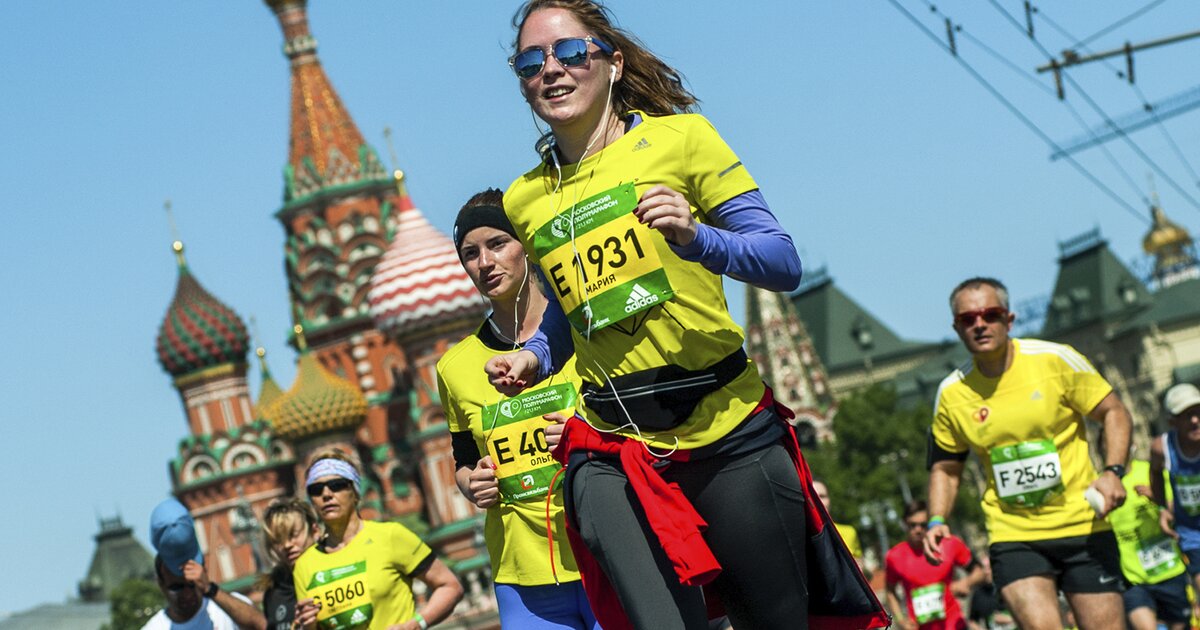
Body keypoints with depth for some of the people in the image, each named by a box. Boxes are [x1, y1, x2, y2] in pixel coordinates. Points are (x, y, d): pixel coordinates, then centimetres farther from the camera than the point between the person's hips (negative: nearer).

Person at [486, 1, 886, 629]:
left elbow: (784, 264, -5)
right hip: (613, 450, 2)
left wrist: (696, 239, -21)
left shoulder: (678, 137, -1)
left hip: (728, 432, -2)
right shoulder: (523, 202, 10)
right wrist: (532, 359, 8)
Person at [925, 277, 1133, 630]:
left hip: (1084, 527, -1)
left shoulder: (1055, 359, -6)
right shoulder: (951, 393, 0)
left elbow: (1113, 413, 1)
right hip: (1013, 537, 1)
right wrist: (936, 521, -2)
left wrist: (1113, 472, -14)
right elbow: (945, 467, 14)